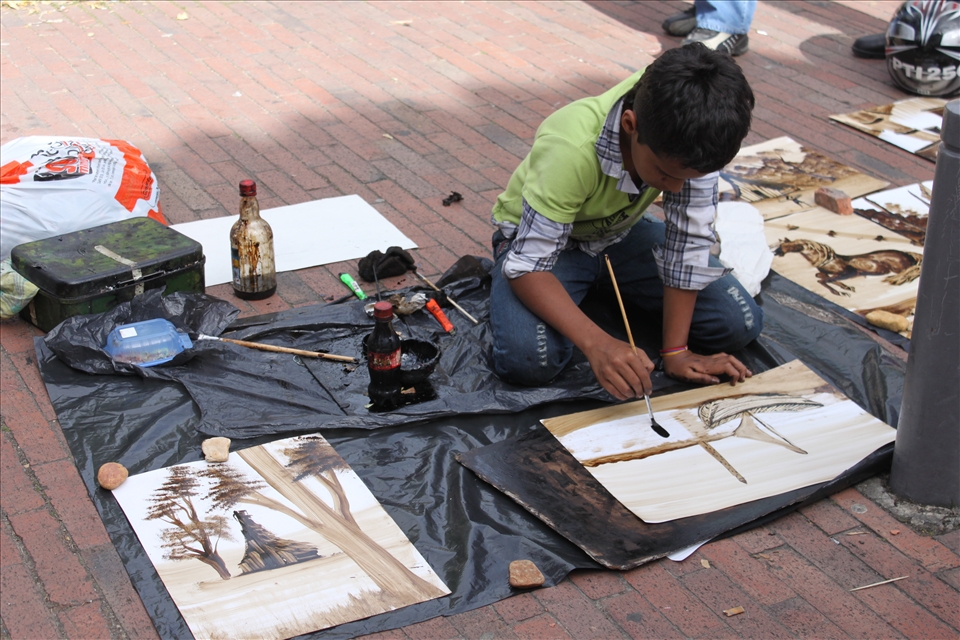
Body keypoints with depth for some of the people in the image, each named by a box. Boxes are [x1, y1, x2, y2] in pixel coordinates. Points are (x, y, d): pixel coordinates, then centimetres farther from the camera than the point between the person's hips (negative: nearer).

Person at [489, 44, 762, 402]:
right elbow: (528, 266, -36)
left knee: (740, 324, -8)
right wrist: (596, 344, -50)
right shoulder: (570, 151, -39)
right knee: (526, 359, -33)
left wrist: (676, 350, -19)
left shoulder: (689, 137, -26)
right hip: (538, 236, -5)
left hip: (621, 232, 5)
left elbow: (690, 238, -18)